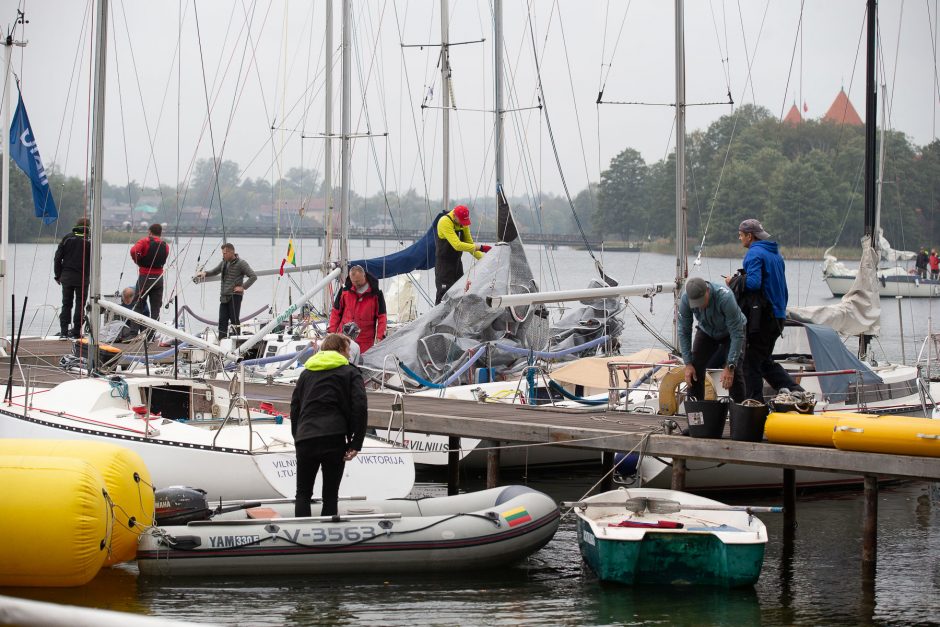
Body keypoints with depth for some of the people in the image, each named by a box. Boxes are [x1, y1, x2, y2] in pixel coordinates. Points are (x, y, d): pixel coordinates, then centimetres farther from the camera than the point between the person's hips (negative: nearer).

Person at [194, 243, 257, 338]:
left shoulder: (241, 263, -7)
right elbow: (214, 272, 27)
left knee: (234, 320, -6)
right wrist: (205, 273, 7)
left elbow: (253, 276, -10)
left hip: (235, 296, -7)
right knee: (222, 320, 2)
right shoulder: (224, 262, 14)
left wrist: (243, 287, -14)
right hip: (224, 296, 7)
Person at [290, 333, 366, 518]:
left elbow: (294, 407, 18)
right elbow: (360, 407, -3)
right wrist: (355, 443, -3)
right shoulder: (350, 372, 9)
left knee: (303, 494, 11)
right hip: (334, 438, -3)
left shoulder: (306, 372, 22)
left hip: (305, 439, 3)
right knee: (330, 496, 4)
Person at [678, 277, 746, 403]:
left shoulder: (725, 297, -40)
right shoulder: (685, 299, -29)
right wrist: (688, 363, -23)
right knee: (695, 369, -9)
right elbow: (684, 332, -18)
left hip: (730, 332, -3)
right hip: (707, 332, 3)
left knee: (734, 372, -20)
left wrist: (730, 367, -36)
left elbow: (737, 334, -35)